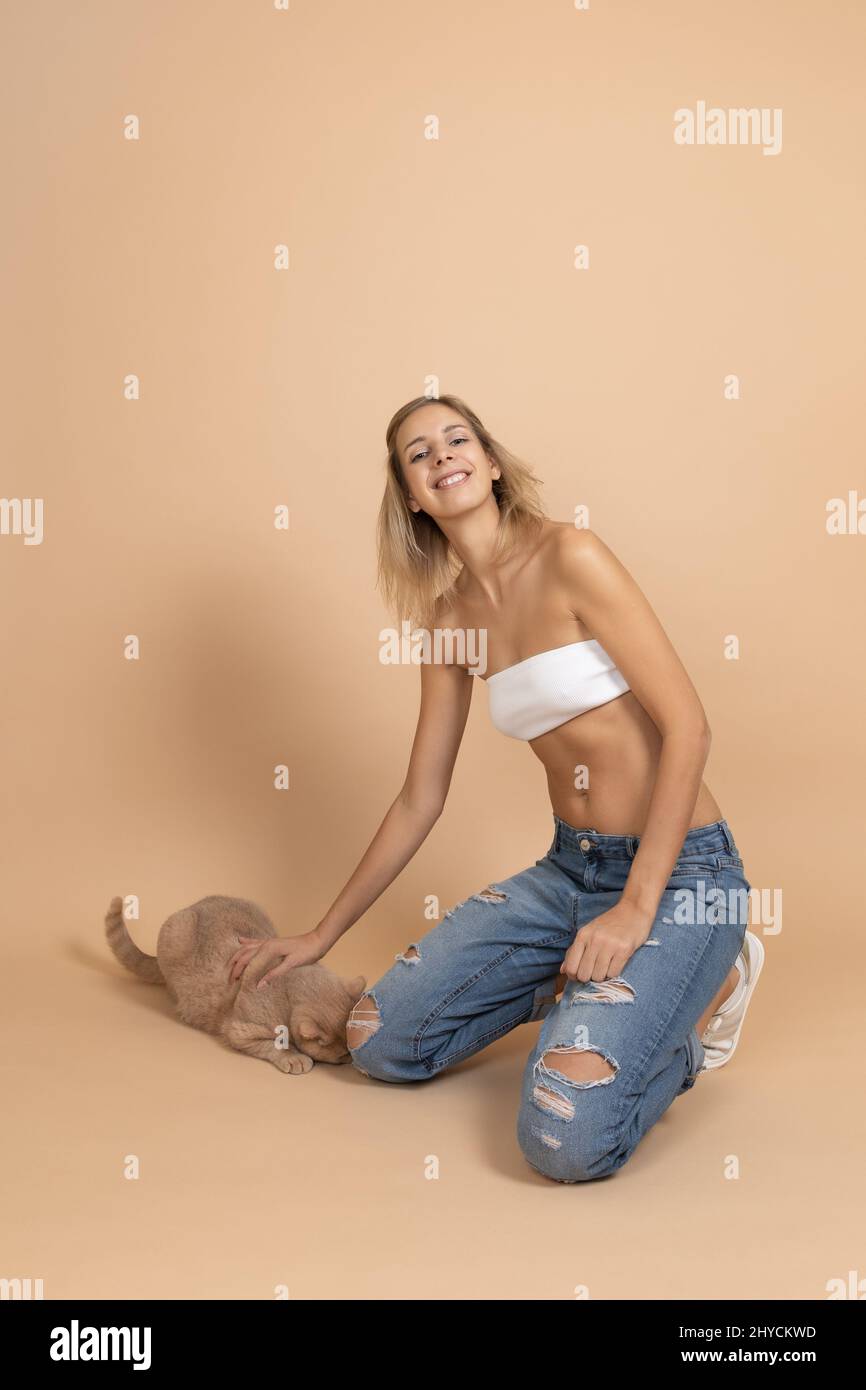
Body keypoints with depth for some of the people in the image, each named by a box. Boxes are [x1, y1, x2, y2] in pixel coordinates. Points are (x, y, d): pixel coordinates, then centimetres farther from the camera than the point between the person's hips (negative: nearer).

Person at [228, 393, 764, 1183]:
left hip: (679, 871, -6)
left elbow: (687, 726, -16)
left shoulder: (568, 558, -13)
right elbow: (419, 801, 13)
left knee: (567, 1137, -24)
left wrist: (637, 910, -20)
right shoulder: (449, 619, 8)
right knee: (378, 1043, -1)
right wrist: (322, 935, 16)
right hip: (567, 870, 7)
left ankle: (696, 994, 6)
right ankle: (585, 983, 18)